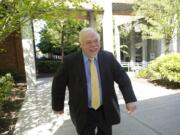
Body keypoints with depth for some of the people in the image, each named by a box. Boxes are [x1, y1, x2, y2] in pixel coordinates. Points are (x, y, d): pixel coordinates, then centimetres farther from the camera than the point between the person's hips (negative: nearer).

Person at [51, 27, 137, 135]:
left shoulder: (108, 57, -6)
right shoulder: (70, 61, -13)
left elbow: (122, 77, -5)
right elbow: (58, 83, -3)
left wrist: (130, 99, -17)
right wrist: (58, 105, 4)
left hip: (106, 110, 3)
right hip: (84, 113, -2)